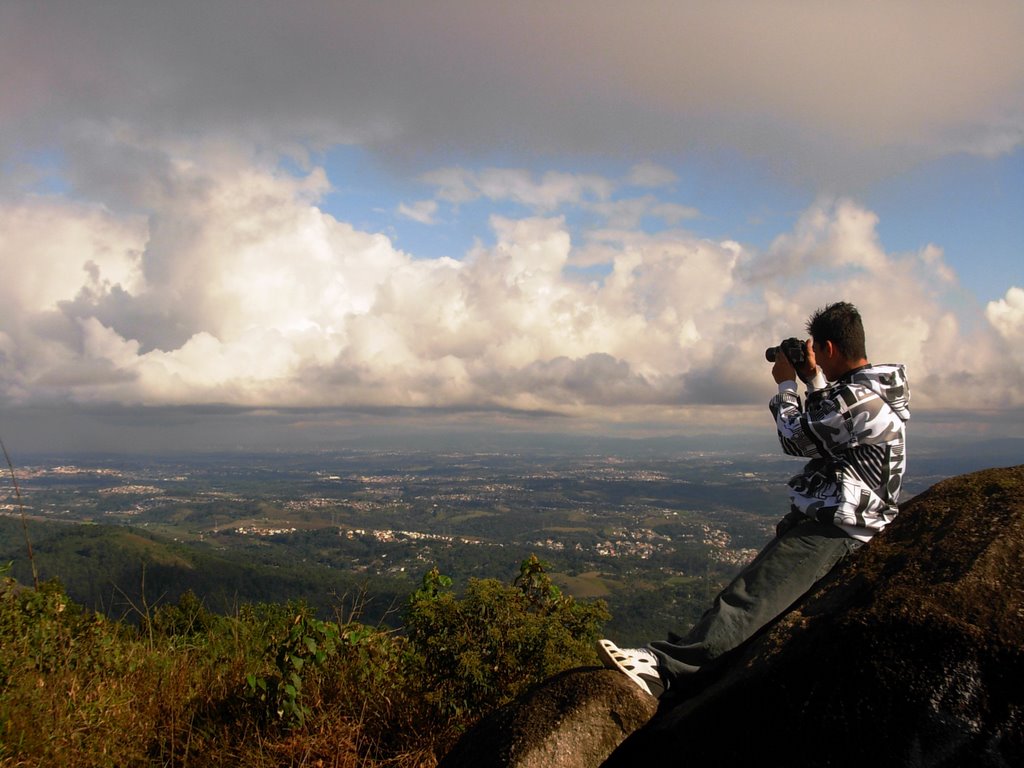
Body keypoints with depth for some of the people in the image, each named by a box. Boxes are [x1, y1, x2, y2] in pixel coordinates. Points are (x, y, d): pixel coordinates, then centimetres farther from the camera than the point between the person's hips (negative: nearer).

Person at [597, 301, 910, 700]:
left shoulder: (859, 398, -18)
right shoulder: (876, 389, 16)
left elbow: (797, 438, -8)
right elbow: (818, 434, 26)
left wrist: (786, 385, 6)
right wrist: (814, 382, 16)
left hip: (834, 530, -11)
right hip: (829, 519, 11)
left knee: (752, 594, -24)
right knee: (752, 584, 0)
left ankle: (663, 666, -36)